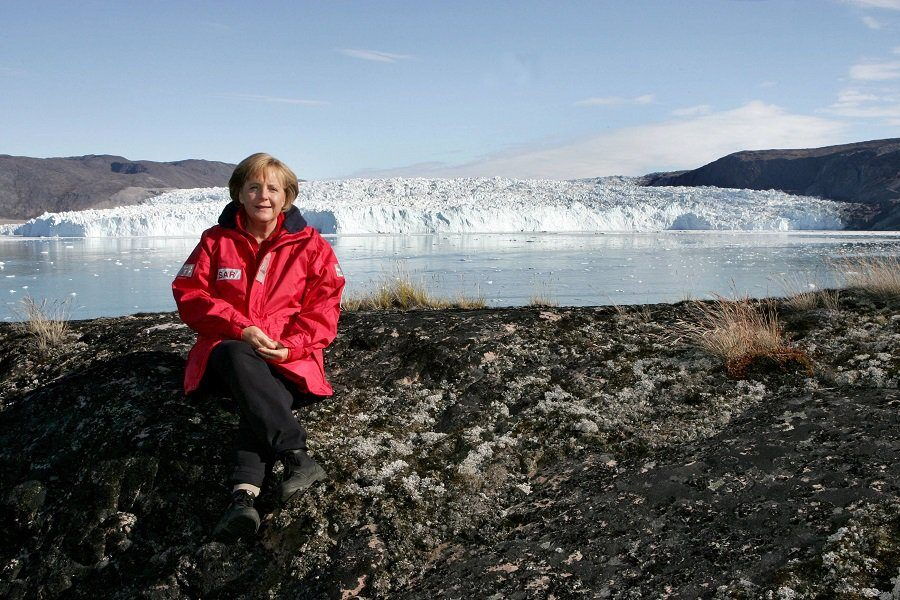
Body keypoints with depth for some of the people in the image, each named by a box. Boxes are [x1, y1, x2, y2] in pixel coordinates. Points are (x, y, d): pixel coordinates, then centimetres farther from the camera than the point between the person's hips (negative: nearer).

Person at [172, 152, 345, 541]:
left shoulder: (310, 245, 9)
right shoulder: (216, 240, 11)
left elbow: (324, 308, 2)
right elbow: (190, 295, 2)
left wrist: (291, 344, -18)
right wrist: (241, 329, -15)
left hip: (288, 357, 0)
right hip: (229, 352, 0)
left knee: (258, 404, -34)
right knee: (237, 357, -38)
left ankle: (244, 493, -50)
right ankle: (297, 457, -45)